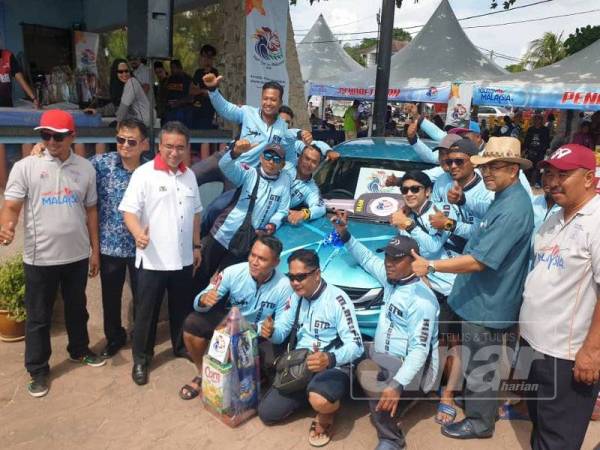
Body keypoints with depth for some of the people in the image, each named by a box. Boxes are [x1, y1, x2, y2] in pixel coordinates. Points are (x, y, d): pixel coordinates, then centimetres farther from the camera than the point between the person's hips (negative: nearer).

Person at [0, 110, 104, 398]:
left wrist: (95, 250, 8)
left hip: (77, 256, 3)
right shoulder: (25, 167, -6)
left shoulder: (85, 168, 2)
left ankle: (79, 351, 41)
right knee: (38, 316, 10)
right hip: (40, 258, -2)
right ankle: (38, 370, 26)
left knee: (77, 309, 20)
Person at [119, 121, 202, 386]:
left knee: (182, 307, 19)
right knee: (146, 311, 8)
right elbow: (129, 211, -15)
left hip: (183, 258, 5)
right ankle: (141, 358, 26)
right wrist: (138, 233, -35)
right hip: (152, 260, -5)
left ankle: (181, 346, 39)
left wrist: (196, 246, 14)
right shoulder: (144, 173, -10)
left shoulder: (189, 176, 8)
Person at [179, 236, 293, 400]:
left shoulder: (284, 286, -23)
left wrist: (271, 331, -42)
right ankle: (203, 374, 6)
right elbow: (198, 302, -15)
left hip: (258, 333, -2)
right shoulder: (233, 272, -20)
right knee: (192, 323, -19)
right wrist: (204, 300, -40)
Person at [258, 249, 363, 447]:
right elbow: (282, 333, 8)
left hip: (333, 368, -6)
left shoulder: (337, 299, -19)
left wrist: (330, 359, -43)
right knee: (266, 414, -1)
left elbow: (356, 346, -23)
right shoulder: (296, 298, 5)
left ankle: (327, 413, 0)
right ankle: (306, 395, 22)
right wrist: (270, 332, -17)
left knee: (319, 401, -38)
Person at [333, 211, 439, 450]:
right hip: (383, 357, 10)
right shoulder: (391, 277, 3)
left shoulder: (421, 300, -22)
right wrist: (345, 235, 9)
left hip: (407, 368, -10)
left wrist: (397, 385, -38)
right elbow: (367, 258, 20)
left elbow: (420, 350, -27)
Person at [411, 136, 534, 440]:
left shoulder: (513, 209, -26)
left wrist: (430, 266, -24)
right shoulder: (506, 198, 7)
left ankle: (479, 422, 27)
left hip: (486, 303, -10)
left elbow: (479, 261, -29)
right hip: (481, 298, 10)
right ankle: (476, 407, 44)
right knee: (478, 363, 25)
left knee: (479, 367, 8)